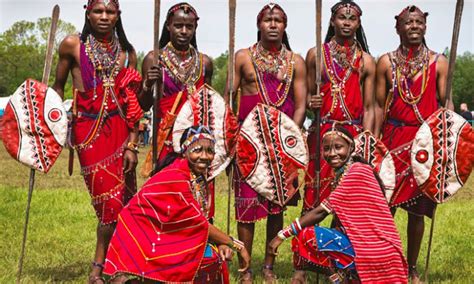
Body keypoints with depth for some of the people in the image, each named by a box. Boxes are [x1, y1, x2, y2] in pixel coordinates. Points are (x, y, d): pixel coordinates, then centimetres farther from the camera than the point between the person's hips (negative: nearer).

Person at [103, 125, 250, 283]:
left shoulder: (199, 176, 3)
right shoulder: (175, 178, -23)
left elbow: (201, 220, 3)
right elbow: (198, 223, -21)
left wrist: (220, 244, -15)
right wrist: (236, 245, -15)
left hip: (168, 237, 8)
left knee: (216, 257, -5)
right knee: (205, 256, -21)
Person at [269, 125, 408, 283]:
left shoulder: (357, 172, -13)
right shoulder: (341, 174, 15)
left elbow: (321, 212, -16)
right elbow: (338, 220, 12)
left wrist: (283, 235, -13)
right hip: (365, 245, 9)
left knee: (307, 236, -14)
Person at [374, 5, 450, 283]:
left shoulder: (438, 62, 3)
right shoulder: (386, 62, 4)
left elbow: (444, 102, 3)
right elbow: (379, 105, 4)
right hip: (393, 139, 0)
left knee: (417, 208, 6)